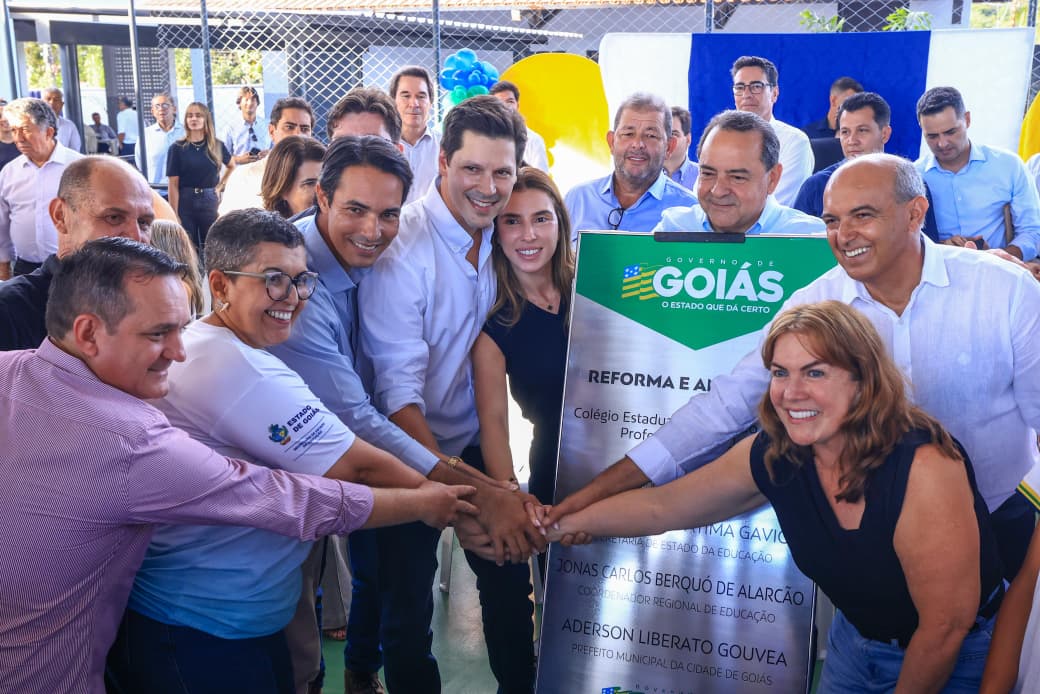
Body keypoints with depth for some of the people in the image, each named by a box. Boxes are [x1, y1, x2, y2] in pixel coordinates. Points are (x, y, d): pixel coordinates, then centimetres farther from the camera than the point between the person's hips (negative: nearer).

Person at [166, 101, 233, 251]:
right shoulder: (177, 148, -2)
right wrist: (174, 215, -11)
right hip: (185, 202, -2)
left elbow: (231, 166, 26)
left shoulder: (217, 146, 6)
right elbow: (173, 184, -5)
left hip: (209, 202, 2)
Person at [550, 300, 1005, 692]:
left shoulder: (922, 465, -33)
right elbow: (661, 507, -5)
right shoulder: (771, 456, -15)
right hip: (854, 640, 5)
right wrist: (559, 523, -8)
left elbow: (946, 626, -25)